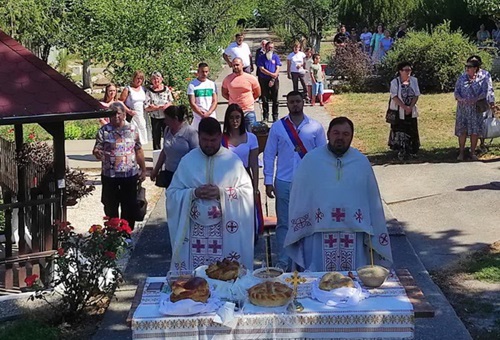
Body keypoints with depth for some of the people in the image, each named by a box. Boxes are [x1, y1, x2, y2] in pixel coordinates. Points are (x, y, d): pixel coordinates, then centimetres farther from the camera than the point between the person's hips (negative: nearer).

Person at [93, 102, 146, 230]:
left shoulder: (132, 129, 3)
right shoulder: (104, 131, -3)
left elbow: (138, 150, 8)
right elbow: (97, 149, -6)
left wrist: (143, 170, 9)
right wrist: (97, 153, -31)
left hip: (130, 174, 1)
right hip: (109, 175, -1)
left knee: (130, 207, 8)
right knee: (110, 206, 10)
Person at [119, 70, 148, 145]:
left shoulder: (143, 89, 12)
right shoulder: (128, 89, -4)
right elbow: (120, 102, -6)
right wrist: (128, 111, -16)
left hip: (141, 116, 6)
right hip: (131, 116, -5)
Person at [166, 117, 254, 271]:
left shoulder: (233, 160, 1)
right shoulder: (187, 161, 5)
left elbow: (247, 191, -2)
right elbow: (172, 193, 4)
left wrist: (222, 193, -17)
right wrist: (194, 193, -14)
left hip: (224, 230, -1)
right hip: (195, 230, 1)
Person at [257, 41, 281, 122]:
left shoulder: (276, 57, 8)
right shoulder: (261, 58, 4)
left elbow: (277, 69, 1)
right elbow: (262, 69, -5)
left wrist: (273, 79, -10)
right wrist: (272, 74, -13)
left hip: (274, 80, 1)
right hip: (264, 80, 0)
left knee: (275, 99, 1)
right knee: (265, 99, 2)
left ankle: (275, 116, 7)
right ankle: (265, 116, 8)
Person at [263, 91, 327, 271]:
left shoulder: (315, 127, 2)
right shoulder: (277, 127, 3)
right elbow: (269, 155, 4)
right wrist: (268, 181, -1)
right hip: (284, 183, 0)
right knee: (283, 223, 4)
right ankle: (283, 262, 13)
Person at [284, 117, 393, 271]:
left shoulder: (362, 162, 4)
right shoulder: (310, 160, -1)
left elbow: (372, 201, 9)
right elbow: (298, 198, 5)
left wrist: (372, 235, 8)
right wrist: (298, 231, 5)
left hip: (354, 234, 1)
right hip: (319, 236, -1)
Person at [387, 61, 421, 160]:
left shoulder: (414, 80, 1)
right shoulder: (395, 82, -8)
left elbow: (416, 95, -1)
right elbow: (394, 97, -14)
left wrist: (410, 107, -14)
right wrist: (405, 107, -21)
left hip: (411, 111, 3)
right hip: (399, 112, -3)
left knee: (411, 131, 7)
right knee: (399, 131, -2)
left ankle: (411, 151, 19)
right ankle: (401, 152, 5)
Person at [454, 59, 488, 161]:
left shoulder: (482, 79, 2)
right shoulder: (461, 78, 8)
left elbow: (484, 92, -6)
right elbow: (456, 91, 4)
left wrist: (475, 99, -23)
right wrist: (460, 99, -17)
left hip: (476, 108, -1)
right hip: (462, 108, 1)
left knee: (475, 130, -1)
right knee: (462, 130, -3)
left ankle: (473, 153, 8)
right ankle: (461, 152, 4)